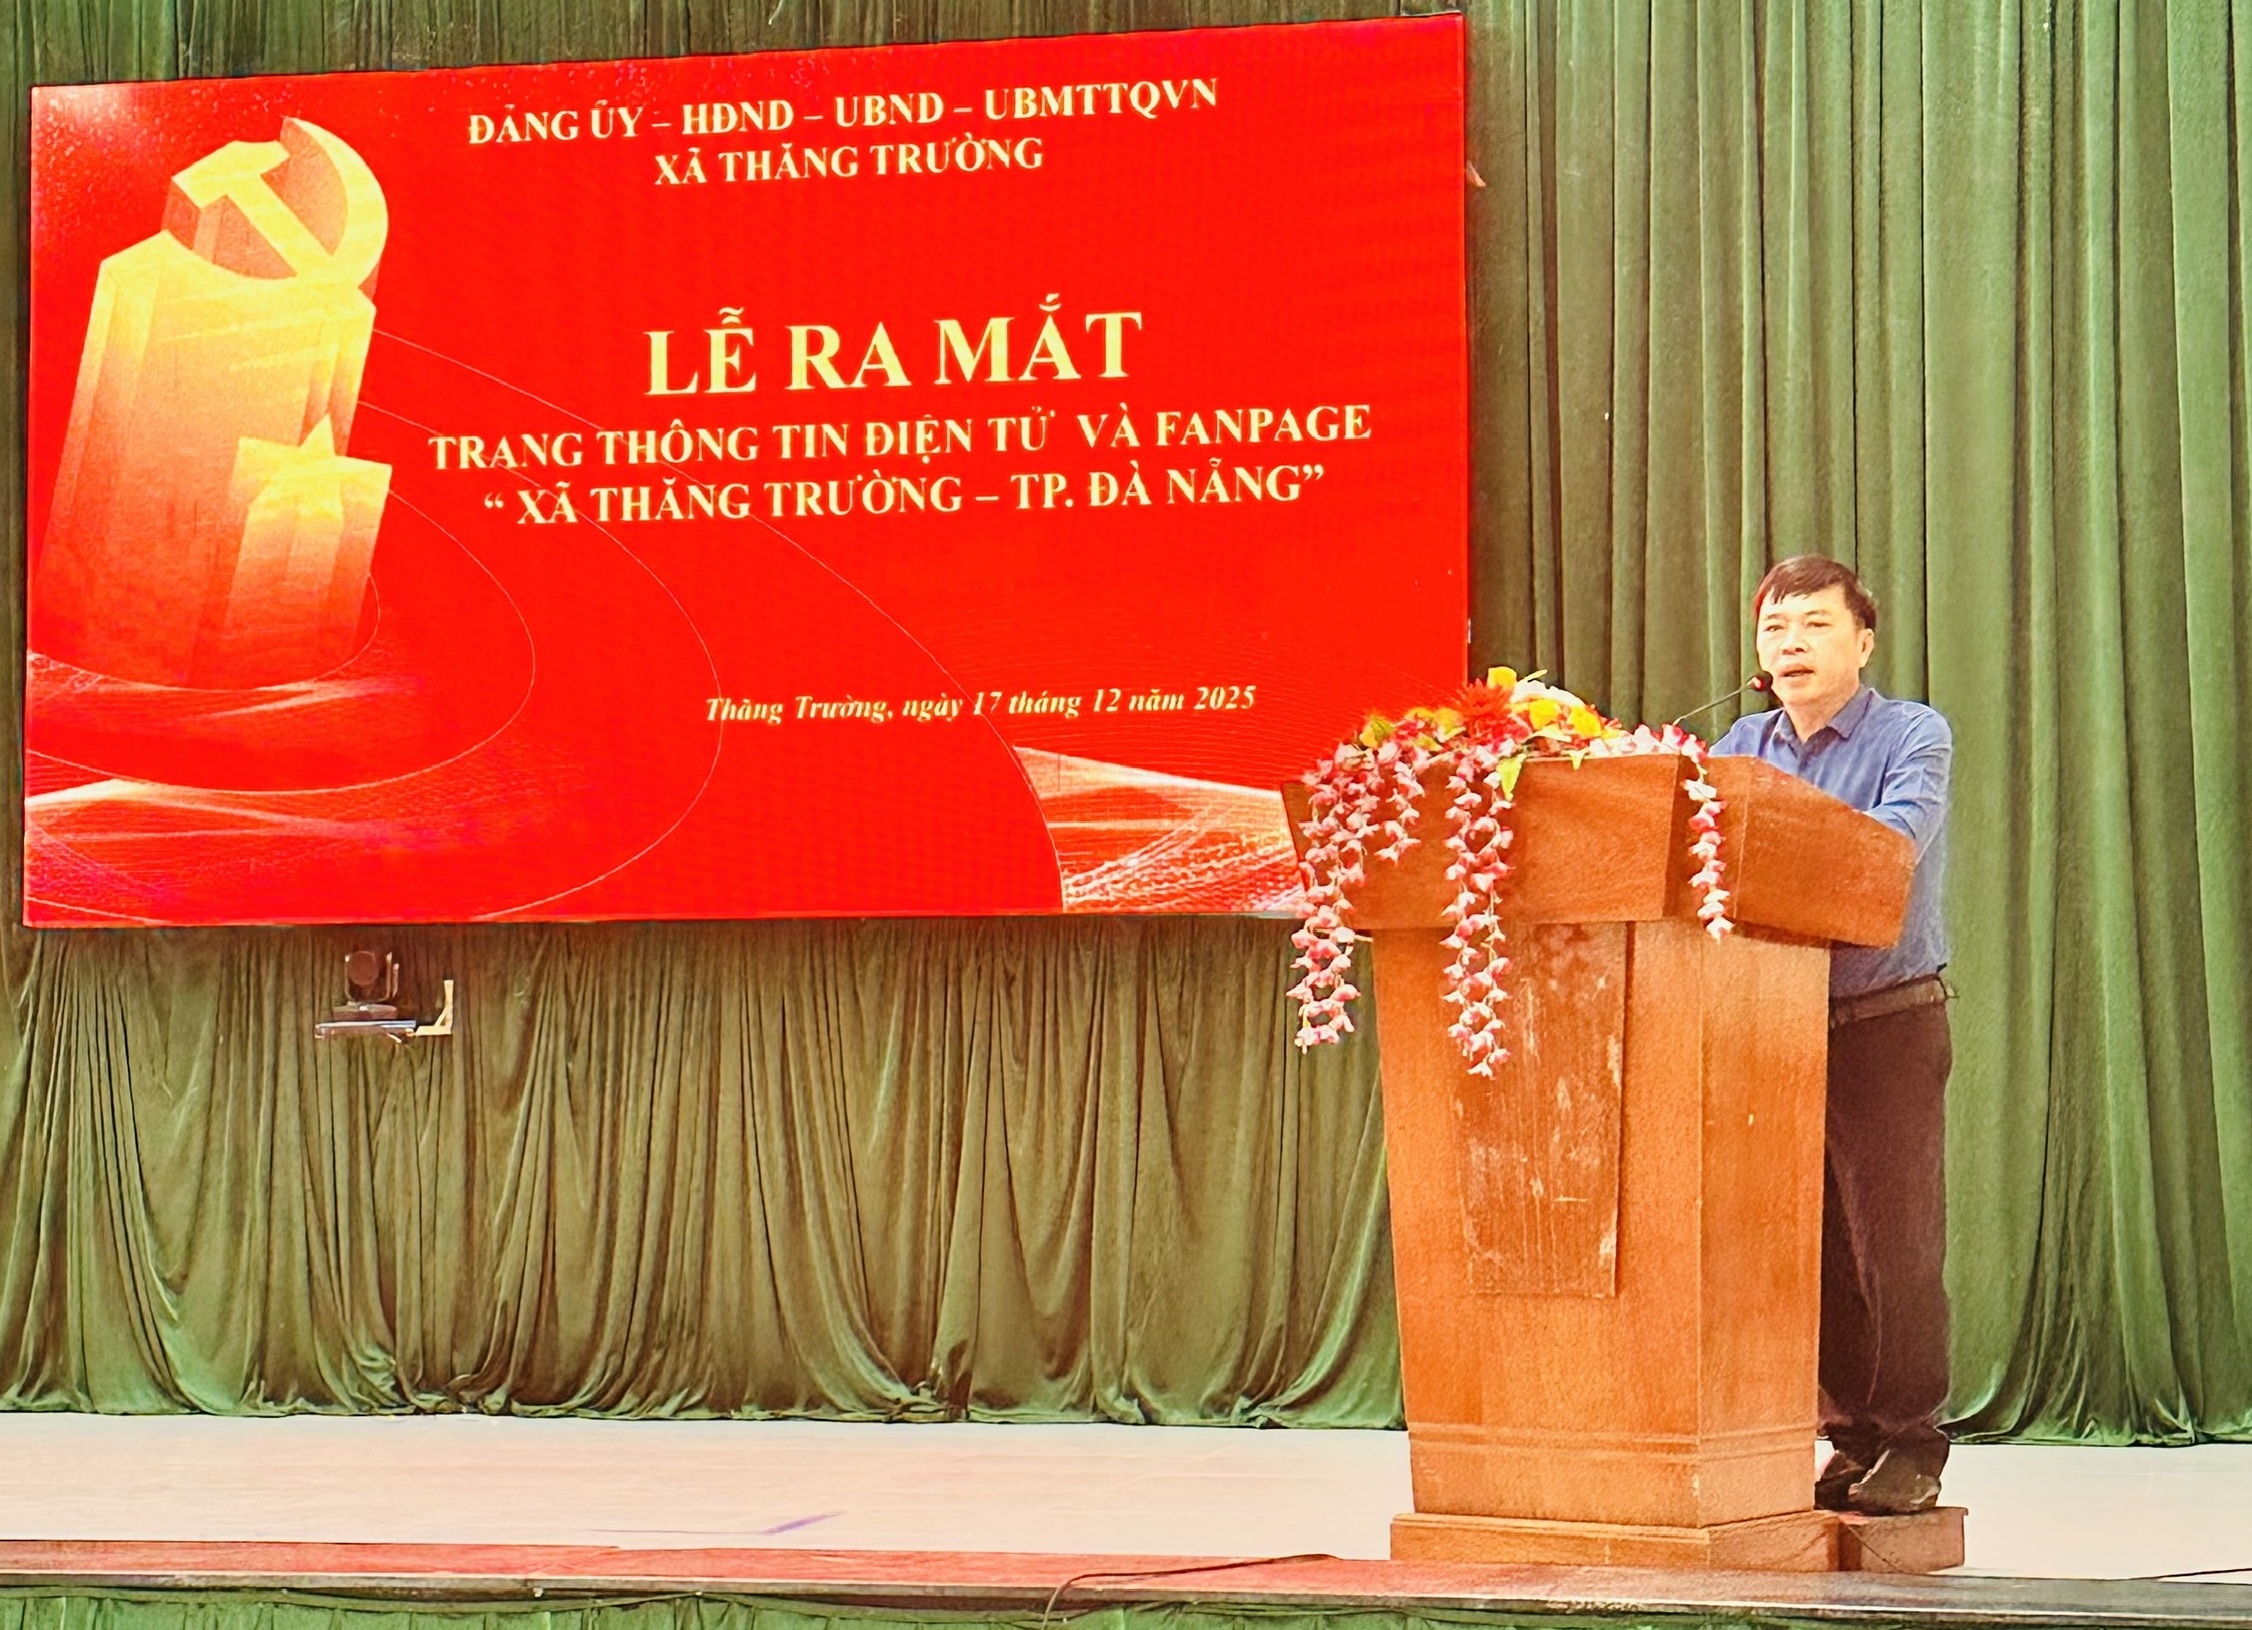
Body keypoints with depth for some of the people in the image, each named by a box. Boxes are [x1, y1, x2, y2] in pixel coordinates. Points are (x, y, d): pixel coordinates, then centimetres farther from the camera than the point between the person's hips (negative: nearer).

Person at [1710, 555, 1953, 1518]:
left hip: (1889, 1023, -5)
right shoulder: (1742, 746, 14)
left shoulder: (1913, 735, -2)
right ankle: (1852, 1439, 13)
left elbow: (1898, 837, -20)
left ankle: (1911, 1446, 2)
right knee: (1813, 1245, 6)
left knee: (1894, 1240, -5)